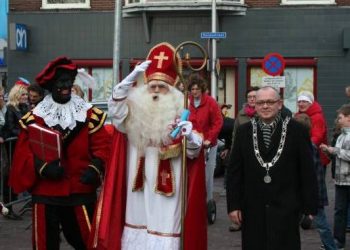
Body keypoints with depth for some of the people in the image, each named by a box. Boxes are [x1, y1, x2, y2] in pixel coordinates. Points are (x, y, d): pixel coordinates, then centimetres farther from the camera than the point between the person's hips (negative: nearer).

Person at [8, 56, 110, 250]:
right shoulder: (34, 117, 3)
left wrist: (95, 168, -20)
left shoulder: (89, 114, 3)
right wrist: (42, 167, -18)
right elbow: (24, 152, -1)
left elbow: (101, 146, -1)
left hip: (81, 192, 0)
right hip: (44, 193, 1)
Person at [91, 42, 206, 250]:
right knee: (138, 228, 8)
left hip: (167, 187, -2)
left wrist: (190, 136, -32)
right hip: (139, 187, 3)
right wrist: (132, 77, -22)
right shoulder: (136, 112, 6)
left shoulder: (180, 113, 0)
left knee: (164, 229, -3)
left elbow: (194, 152, -8)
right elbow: (115, 108, -13)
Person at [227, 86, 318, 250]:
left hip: (286, 209, -2)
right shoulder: (244, 131, 6)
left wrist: (310, 207, -4)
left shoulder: (297, 130, -1)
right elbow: (234, 171, 6)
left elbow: (308, 172, -1)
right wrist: (233, 205, 0)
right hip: (252, 209, 2)